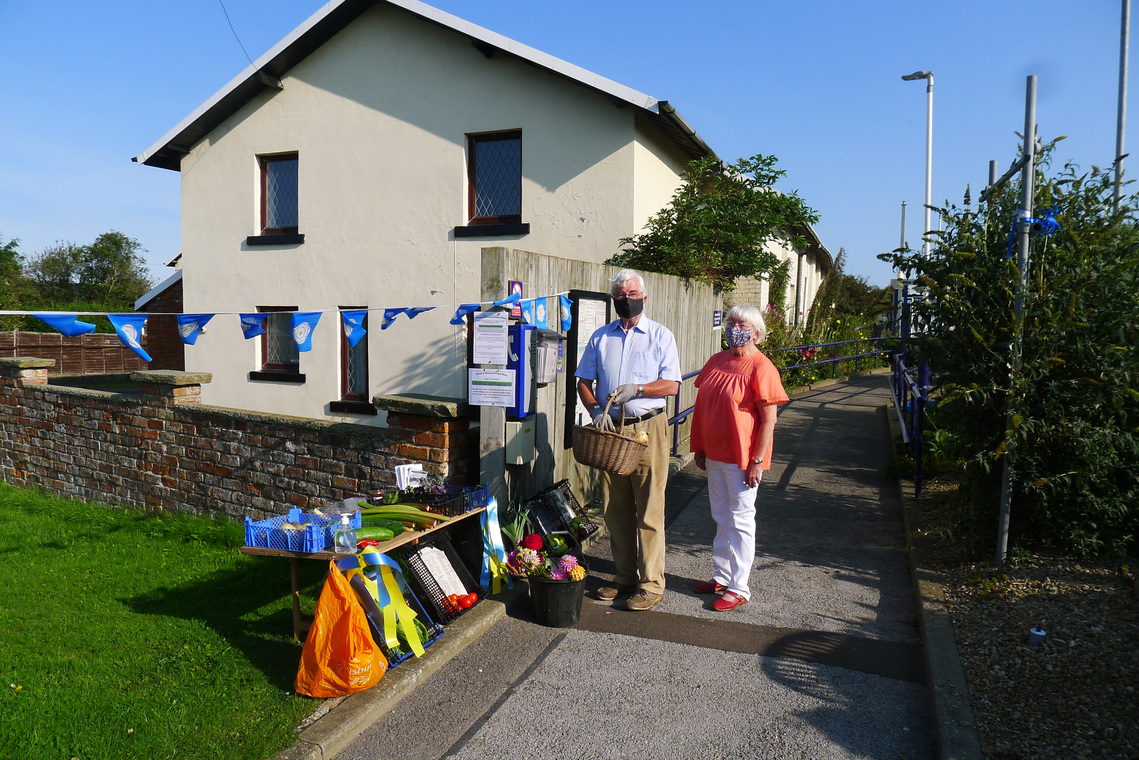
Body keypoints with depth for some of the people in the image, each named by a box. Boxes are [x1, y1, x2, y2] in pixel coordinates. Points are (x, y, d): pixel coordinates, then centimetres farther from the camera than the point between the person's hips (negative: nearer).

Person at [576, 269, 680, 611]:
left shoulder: (660, 336, 3)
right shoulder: (601, 337, 13)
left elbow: (671, 385, -3)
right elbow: (584, 382, 12)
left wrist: (636, 388, -19)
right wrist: (596, 409, -6)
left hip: (648, 428, -4)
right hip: (610, 429, 4)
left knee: (649, 510, -3)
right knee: (616, 509, 8)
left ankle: (651, 583, 6)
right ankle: (625, 577, 21)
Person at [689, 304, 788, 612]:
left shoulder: (761, 367, -13)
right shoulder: (717, 361, 7)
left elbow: (769, 419, -15)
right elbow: (703, 407, 13)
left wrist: (757, 461, -17)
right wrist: (699, 447, 12)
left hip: (742, 458, -7)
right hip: (714, 455, 7)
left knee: (740, 520, 3)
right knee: (722, 518, 18)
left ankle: (738, 588, 14)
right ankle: (721, 576, 32)